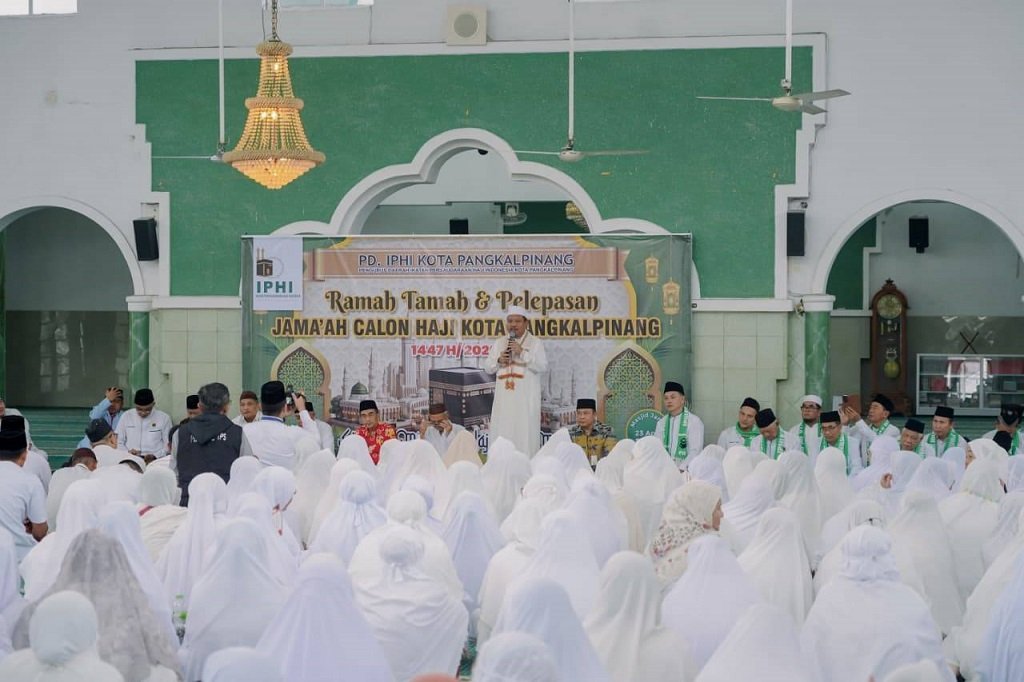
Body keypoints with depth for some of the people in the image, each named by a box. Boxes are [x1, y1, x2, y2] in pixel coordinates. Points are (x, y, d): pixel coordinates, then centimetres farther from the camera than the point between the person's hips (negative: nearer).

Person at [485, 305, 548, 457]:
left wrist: (522, 353, -15)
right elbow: (487, 367, 15)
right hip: (504, 398, 4)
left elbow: (543, 367, -8)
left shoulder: (535, 343, 3)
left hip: (526, 400, -4)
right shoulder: (499, 343, 16)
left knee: (525, 434, -6)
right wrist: (499, 360, -6)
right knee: (502, 435, 2)